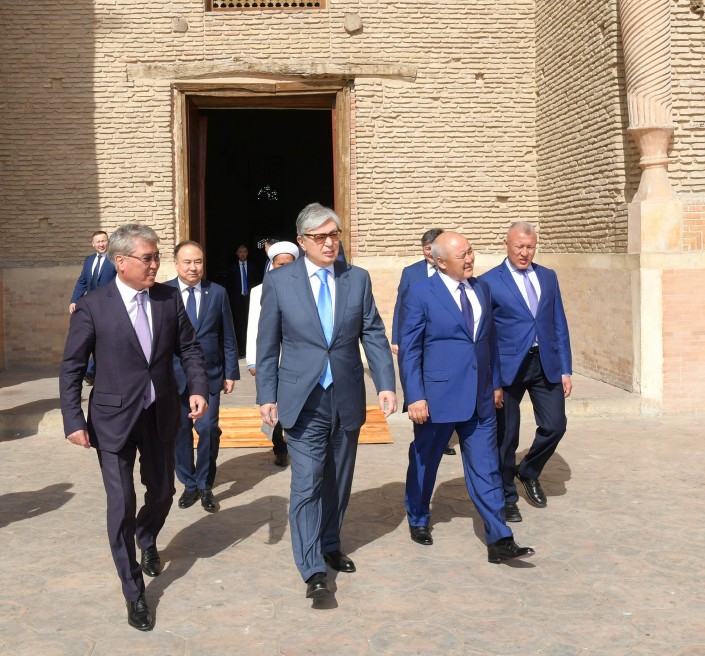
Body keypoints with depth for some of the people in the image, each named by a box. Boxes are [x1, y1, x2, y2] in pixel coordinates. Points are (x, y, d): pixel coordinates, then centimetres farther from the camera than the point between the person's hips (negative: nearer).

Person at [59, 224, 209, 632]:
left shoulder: (170, 298, -3)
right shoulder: (93, 306, -11)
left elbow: (189, 348, 4)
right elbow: (72, 367, -6)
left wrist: (200, 388, -12)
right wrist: (74, 421, -11)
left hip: (161, 416, 4)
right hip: (114, 420, -3)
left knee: (162, 492, 17)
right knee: (122, 505, -1)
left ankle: (147, 542, 52)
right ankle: (134, 593, 16)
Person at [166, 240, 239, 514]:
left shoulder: (217, 293, 2)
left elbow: (228, 338, 5)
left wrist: (231, 373, 3)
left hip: (209, 375, 0)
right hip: (174, 376, 0)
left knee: (208, 429, -7)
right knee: (180, 432, 7)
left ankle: (205, 486, 11)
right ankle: (189, 484, 24)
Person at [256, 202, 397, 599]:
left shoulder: (358, 279, 4)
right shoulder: (279, 282, -2)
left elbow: (374, 336, 3)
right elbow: (268, 345, 1)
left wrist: (387, 384, -7)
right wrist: (267, 396, -1)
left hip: (347, 398, 3)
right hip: (303, 400, -3)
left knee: (339, 481, 14)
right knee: (307, 483, -7)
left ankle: (330, 546, 33)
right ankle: (313, 570, -1)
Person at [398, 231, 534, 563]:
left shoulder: (481, 289, 8)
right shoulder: (419, 294, -9)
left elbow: (489, 339, 15)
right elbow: (408, 350, -9)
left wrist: (495, 383, 14)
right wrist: (415, 397, -13)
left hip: (480, 398, 4)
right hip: (437, 396, -4)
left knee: (486, 470, 3)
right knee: (424, 463, 14)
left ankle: (499, 540, 6)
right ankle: (418, 519, 37)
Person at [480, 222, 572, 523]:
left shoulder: (548, 277, 10)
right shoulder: (489, 281, -4)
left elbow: (559, 325, 11)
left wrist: (566, 369, 6)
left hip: (546, 364, 4)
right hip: (509, 367, -4)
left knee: (555, 425, 0)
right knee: (506, 436, 4)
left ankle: (529, 473, 29)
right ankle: (506, 496, 23)